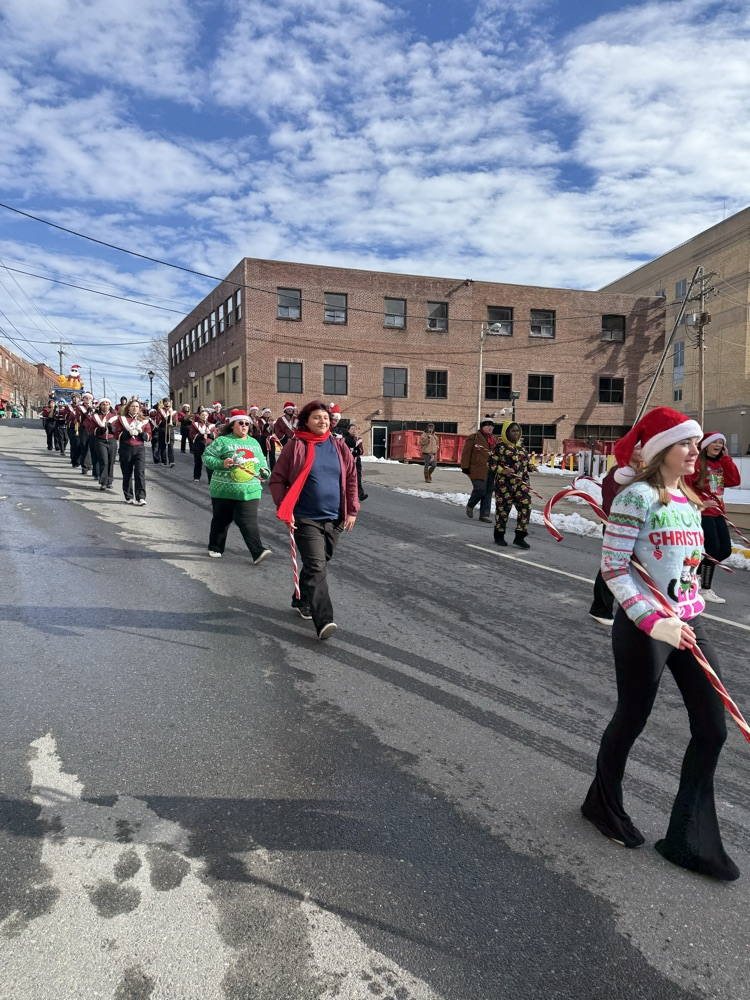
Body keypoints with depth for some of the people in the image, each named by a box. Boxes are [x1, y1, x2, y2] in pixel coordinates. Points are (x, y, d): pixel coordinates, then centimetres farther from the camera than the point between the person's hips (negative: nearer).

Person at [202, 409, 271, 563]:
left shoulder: (254, 443, 13)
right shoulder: (222, 441, -3)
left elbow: (262, 461, 22)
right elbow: (206, 457, -4)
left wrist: (264, 471, 1)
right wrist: (221, 463, -20)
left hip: (249, 491, 2)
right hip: (224, 491, -2)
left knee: (248, 522, -7)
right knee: (221, 521, 12)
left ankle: (258, 552, -14)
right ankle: (215, 548, 30)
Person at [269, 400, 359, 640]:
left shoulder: (338, 446, 6)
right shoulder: (295, 446, -5)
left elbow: (351, 478, 11)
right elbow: (277, 480, -3)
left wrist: (352, 510, 7)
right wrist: (284, 509, -11)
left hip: (334, 519, 5)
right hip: (306, 519, -5)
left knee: (317, 564, 17)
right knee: (316, 567, -13)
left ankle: (302, 601, 39)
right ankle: (324, 621, -16)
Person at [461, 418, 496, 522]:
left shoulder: (494, 439, 15)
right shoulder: (474, 438, -5)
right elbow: (466, 453, -7)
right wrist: (465, 467, -10)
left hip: (491, 471, 7)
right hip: (478, 470, -6)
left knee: (488, 492, 6)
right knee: (480, 489, -13)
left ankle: (484, 514, 14)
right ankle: (470, 505, 17)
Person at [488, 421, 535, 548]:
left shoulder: (521, 446, 13)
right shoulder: (499, 446, -6)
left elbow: (526, 460, 25)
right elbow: (491, 463, -8)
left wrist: (530, 467, 3)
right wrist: (502, 470, -24)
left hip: (521, 483, 6)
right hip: (504, 483, -5)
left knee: (525, 507, -4)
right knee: (503, 508, 4)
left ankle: (520, 537, 4)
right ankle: (499, 536, 21)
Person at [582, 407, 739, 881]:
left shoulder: (690, 500, 10)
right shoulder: (637, 497, -14)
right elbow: (613, 568, -18)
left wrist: (687, 616, 18)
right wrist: (653, 621, -24)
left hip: (689, 623, 8)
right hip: (643, 627, -8)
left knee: (713, 728, 7)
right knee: (632, 720, 10)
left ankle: (690, 840, 23)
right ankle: (604, 805, 37)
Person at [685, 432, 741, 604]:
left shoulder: (721, 464, 15)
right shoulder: (697, 462, -8)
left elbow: (735, 481, 3)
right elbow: (685, 485, -14)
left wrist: (726, 458, 1)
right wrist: (699, 502, -20)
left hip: (717, 513, 8)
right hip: (702, 513, -8)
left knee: (725, 550, 8)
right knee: (713, 549, -10)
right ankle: (705, 589, 2)